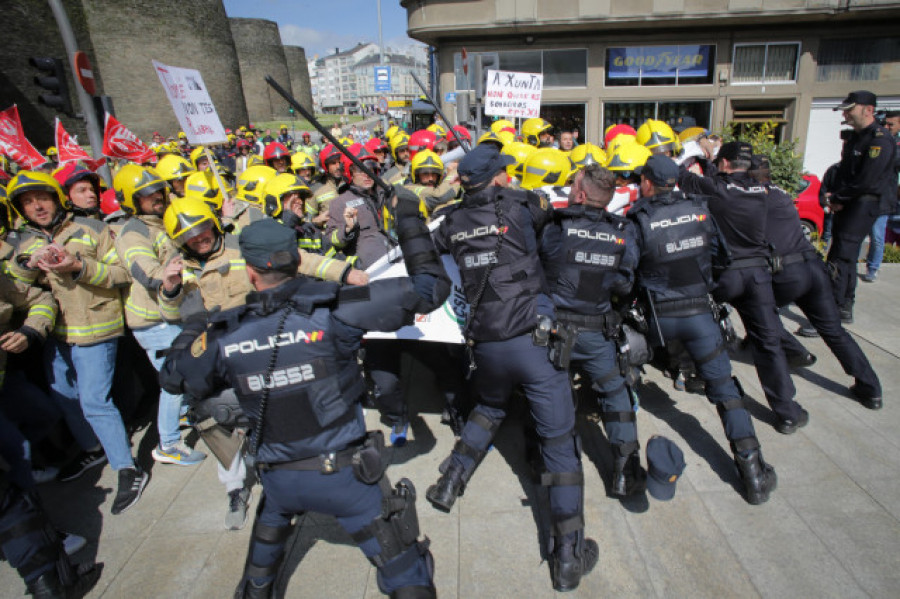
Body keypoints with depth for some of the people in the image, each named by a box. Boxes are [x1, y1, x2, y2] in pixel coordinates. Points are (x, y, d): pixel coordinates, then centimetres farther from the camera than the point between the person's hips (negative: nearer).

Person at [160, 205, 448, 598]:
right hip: (344, 476, -4)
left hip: (280, 478, 4)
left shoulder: (224, 336, -10)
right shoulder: (332, 312, -20)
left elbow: (173, 377, 11)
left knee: (271, 519, 40)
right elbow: (430, 288, -19)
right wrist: (409, 222, -7)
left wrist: (191, 330, 28)